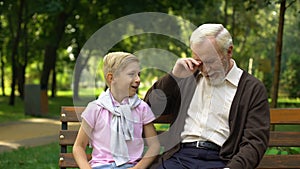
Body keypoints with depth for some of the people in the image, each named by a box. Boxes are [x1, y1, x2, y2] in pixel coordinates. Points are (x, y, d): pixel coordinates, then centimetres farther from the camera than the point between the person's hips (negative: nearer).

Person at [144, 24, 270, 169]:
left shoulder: (253, 89, 6)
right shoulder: (188, 78, 19)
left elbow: (255, 141, -1)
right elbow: (151, 107, 18)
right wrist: (174, 76, 4)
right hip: (179, 155, 3)